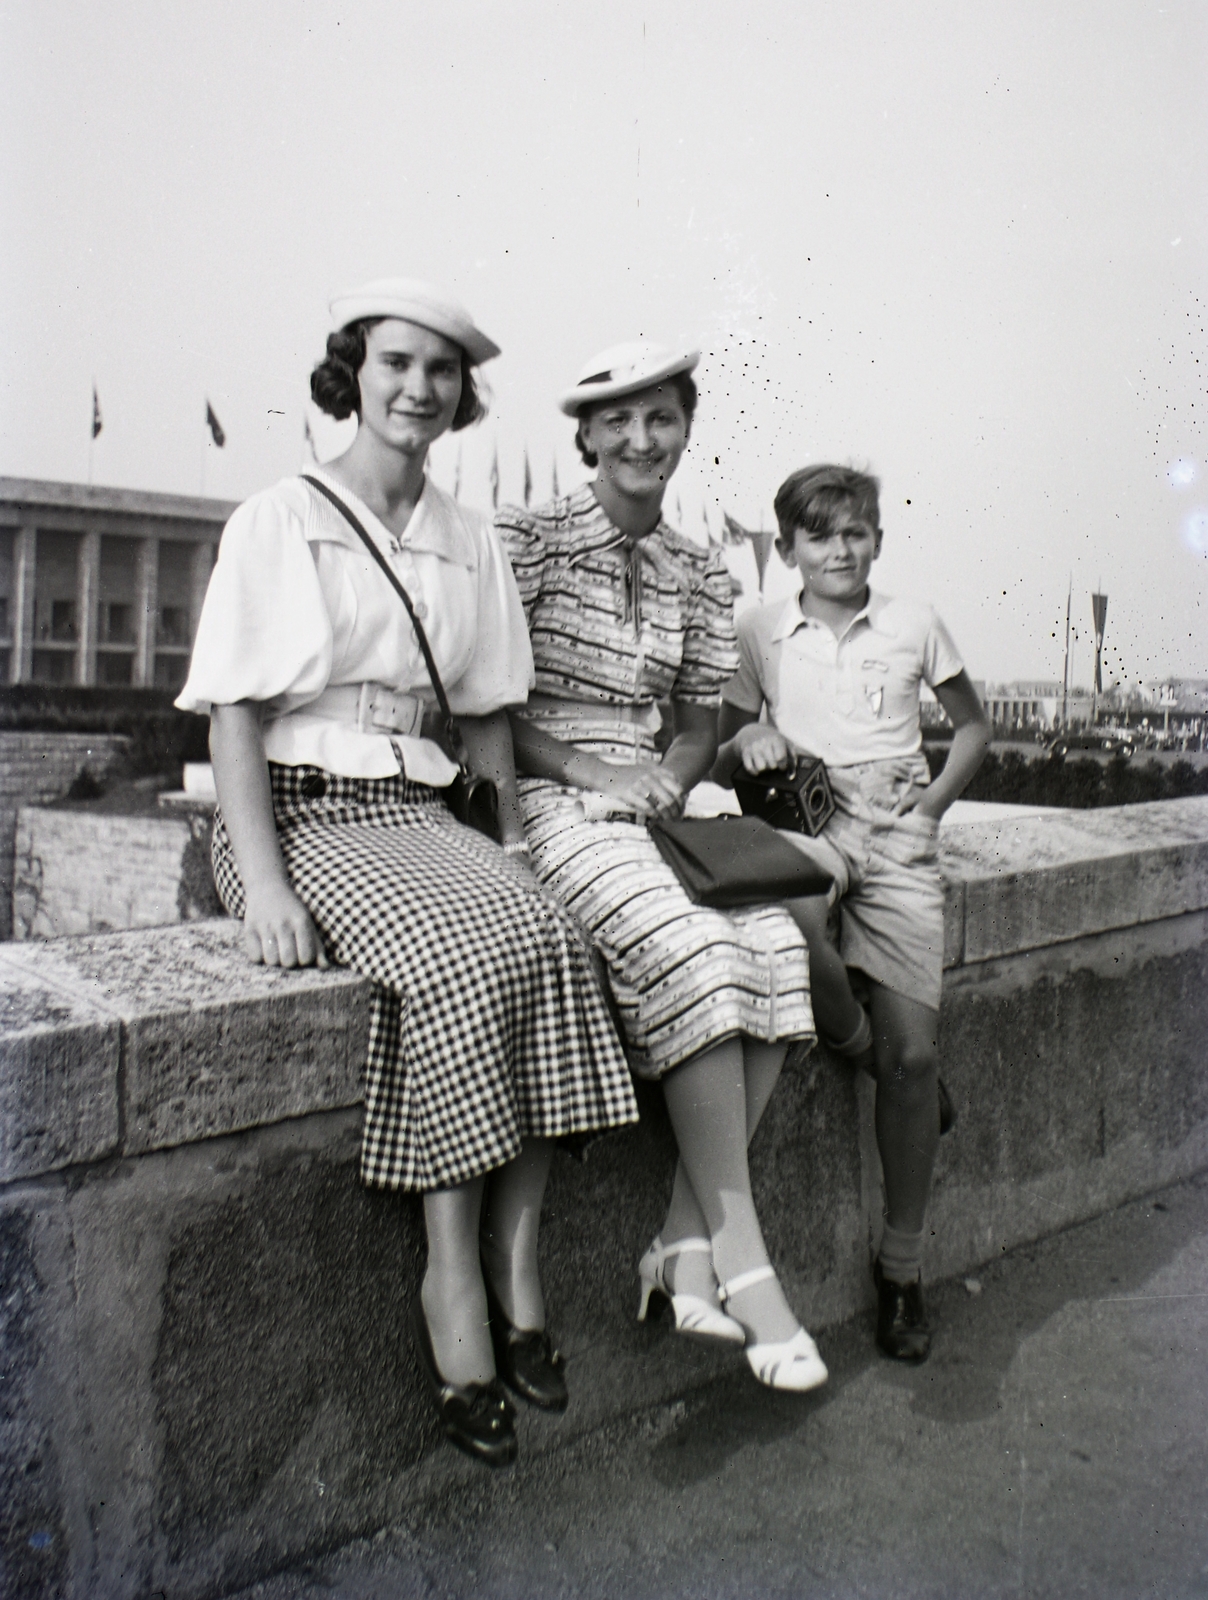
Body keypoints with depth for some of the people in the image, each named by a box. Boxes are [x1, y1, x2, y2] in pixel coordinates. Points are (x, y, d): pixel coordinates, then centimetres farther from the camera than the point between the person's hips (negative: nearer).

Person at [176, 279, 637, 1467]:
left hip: (416, 811, 4)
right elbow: (235, 717, -5)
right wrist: (264, 884, -16)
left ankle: (510, 1264, -17)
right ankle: (456, 1283, -18)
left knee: (550, 943, -26)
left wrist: (512, 836, 4)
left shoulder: (469, 544, 15)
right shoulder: (276, 523, 1)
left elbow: (487, 712, 18)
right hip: (301, 811, -4)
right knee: (462, 962, -31)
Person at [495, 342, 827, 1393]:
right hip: (544, 797, -5)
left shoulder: (700, 575, 15)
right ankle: (738, 1248, -18)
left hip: (651, 800, 5)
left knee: (777, 942, -23)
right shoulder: (528, 539, 1)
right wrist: (584, 769, -14)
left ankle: (686, 1245, -15)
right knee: (689, 946, -30)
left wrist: (667, 778, -4)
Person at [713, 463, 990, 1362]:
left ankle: (902, 1266, 12)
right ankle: (860, 1046, -5)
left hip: (898, 833, 1)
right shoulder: (762, 632, 10)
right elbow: (720, 765, 14)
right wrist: (748, 741, -10)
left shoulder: (914, 625, 10)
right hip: (808, 819, 0)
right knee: (791, 904, -39)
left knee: (914, 1049, -7)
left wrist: (932, 804, 3)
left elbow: (974, 728, 19)